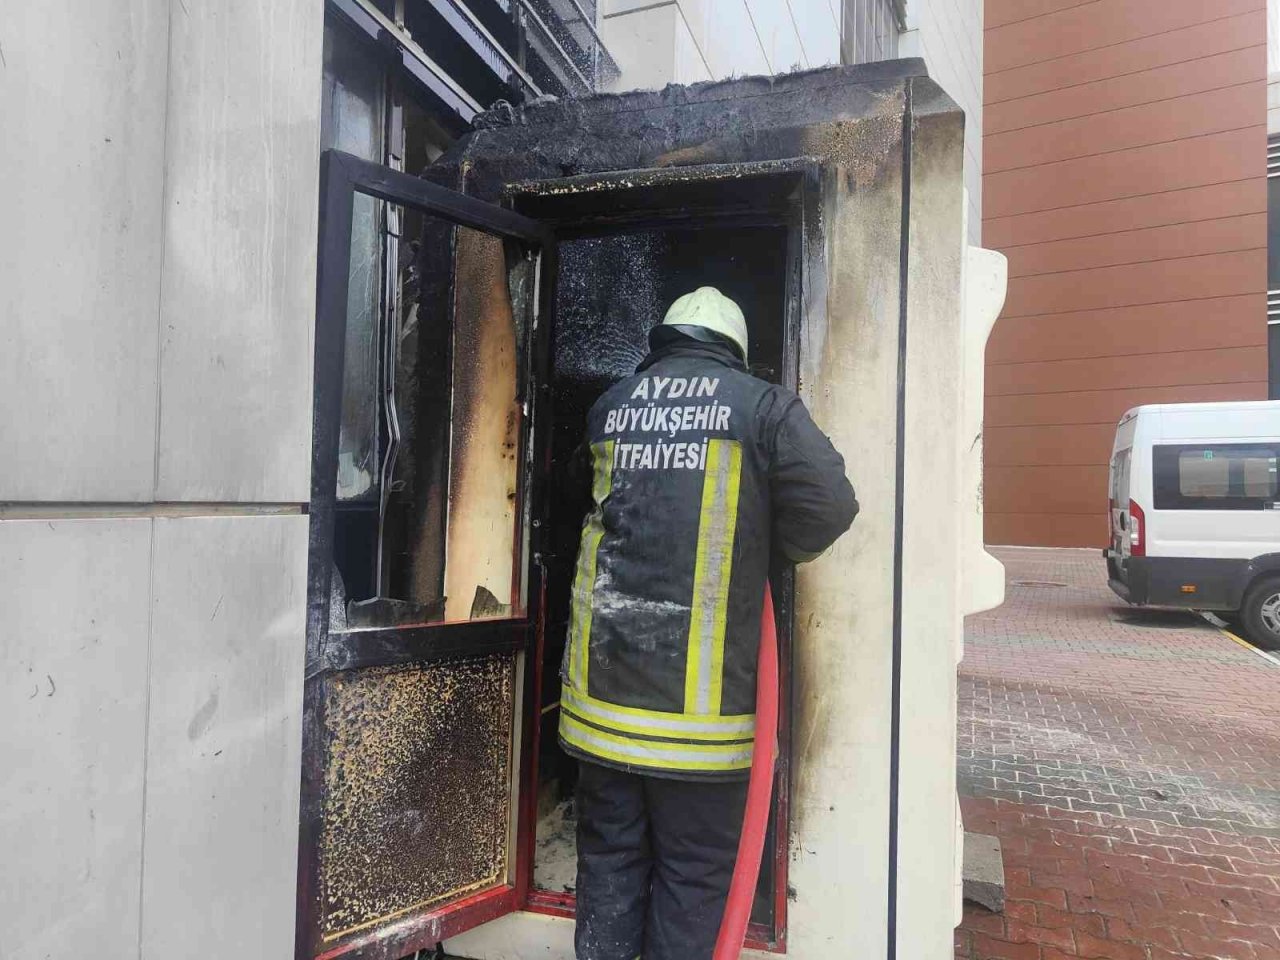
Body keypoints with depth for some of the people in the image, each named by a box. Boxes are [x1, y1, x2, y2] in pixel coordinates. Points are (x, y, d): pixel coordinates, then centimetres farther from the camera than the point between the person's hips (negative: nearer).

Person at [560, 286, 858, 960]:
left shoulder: (608, 407, 9)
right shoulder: (762, 405, -2)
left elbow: (597, 510, 15)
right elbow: (830, 505, -7)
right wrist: (762, 550, 9)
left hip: (603, 683, 4)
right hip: (699, 696, -3)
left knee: (609, 854, 17)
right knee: (693, 873, 11)